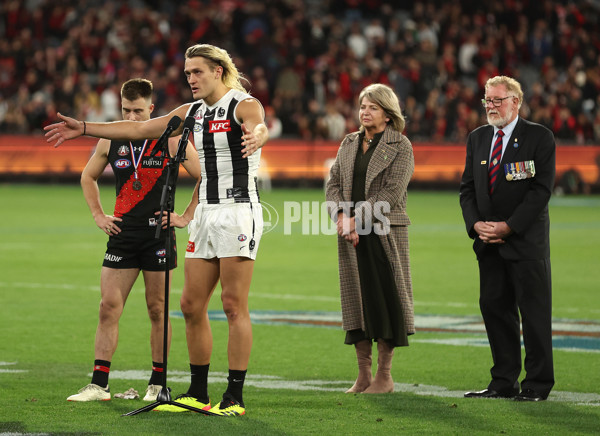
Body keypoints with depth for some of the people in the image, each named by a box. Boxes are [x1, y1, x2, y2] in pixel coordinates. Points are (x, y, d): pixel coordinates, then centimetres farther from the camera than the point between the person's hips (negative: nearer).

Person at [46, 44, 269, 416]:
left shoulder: (243, 105, -9)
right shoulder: (193, 112, 14)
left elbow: (259, 127, -32)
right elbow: (138, 129, 19)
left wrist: (255, 137, -57)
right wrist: (83, 129, 18)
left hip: (239, 211, -8)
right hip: (207, 214, 8)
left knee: (234, 305, -8)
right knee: (192, 305, 6)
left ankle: (235, 398, -5)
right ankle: (198, 394, 15)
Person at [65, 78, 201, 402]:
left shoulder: (171, 139, -4)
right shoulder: (111, 140, 7)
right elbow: (88, 176, 24)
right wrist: (98, 215, 14)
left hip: (159, 233, -3)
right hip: (122, 233, 3)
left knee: (157, 309, 2)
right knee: (109, 306, -3)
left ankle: (158, 383, 11)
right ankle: (99, 384, -1)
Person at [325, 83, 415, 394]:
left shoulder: (400, 147, -4)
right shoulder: (349, 143, 13)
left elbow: (393, 192, -12)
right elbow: (334, 184, 10)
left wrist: (357, 218, -16)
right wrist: (341, 217, -8)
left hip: (384, 232, -5)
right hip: (351, 234, 5)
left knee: (385, 296, -3)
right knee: (357, 298, 6)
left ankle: (384, 375, 4)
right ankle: (363, 374, 13)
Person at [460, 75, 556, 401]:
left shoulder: (539, 137, -4)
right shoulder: (477, 138, 13)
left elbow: (542, 188, -10)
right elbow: (467, 187, 12)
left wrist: (509, 226, -16)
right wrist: (476, 224, -6)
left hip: (527, 240, -6)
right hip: (489, 243, 6)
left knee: (534, 311, -4)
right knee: (494, 308, 7)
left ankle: (537, 384, 1)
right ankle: (504, 382, 14)